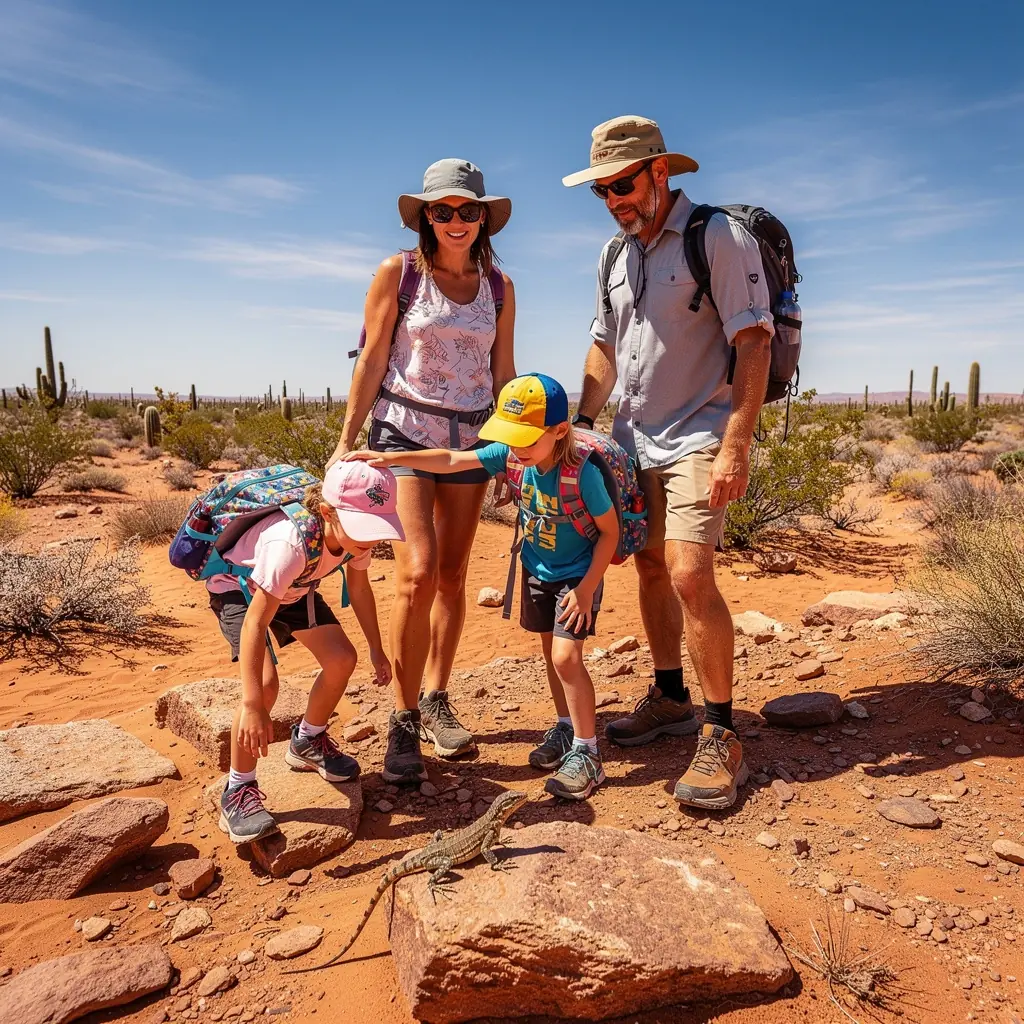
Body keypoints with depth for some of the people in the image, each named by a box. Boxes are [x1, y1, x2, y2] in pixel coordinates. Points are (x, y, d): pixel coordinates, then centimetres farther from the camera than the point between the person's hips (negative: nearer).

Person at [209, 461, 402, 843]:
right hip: (238, 586, -6)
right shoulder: (290, 544, -44)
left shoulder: (356, 532, -23)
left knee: (342, 659, -3)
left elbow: (359, 587, -4)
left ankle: (307, 742, 25)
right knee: (265, 681, -26)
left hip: (294, 587, 7)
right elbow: (254, 623, -43)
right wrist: (253, 707, -46)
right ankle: (238, 792, -6)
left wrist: (376, 650, 2)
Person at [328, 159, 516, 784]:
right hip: (404, 431, -4)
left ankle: (435, 698, 21)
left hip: (471, 438, 4)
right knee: (419, 570, -16)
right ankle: (404, 718, -3)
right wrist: (347, 442, -5)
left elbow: (503, 374, 11)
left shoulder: (499, 285, 8)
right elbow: (372, 362, -3)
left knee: (453, 574, 6)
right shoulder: (398, 273, -2)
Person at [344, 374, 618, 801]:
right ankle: (566, 728, 36)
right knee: (551, 652, 16)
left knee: (566, 657, -12)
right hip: (536, 572, 6)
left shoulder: (582, 472, -30)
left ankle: (586, 752, 3)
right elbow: (452, 461, -15)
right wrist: (391, 458, -23)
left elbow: (609, 531, -19)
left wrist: (587, 588, -20)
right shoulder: (511, 454, -16)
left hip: (577, 576, -6)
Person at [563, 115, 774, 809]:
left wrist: (736, 446, -22)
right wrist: (581, 426, 9)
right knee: (651, 570, 12)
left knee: (690, 575, -17)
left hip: (699, 436, -7)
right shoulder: (615, 256, 12)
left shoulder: (718, 237, -9)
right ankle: (670, 699, 29)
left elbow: (754, 342, -15)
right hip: (635, 440, 7)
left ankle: (722, 736, -3)